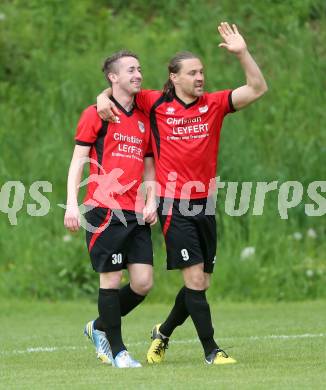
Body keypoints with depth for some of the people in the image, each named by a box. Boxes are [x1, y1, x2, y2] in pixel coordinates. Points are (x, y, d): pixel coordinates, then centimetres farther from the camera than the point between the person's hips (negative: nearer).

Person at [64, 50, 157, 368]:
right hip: (104, 211, -6)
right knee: (111, 279, -5)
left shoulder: (143, 120, 17)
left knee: (143, 282, -1)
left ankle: (99, 327, 22)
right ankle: (117, 351, 6)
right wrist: (72, 203, -12)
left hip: (136, 214, 6)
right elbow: (78, 160, -3)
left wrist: (151, 201, 6)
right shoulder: (96, 114, 0)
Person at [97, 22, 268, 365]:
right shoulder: (156, 104, 0)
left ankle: (163, 332, 32)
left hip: (205, 204, 4)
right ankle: (211, 350, -6)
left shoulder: (214, 104, 6)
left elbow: (257, 89, -2)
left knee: (201, 283, 9)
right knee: (195, 277, -11)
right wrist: (104, 99, -8)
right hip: (174, 205, -4)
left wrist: (241, 53, -13)